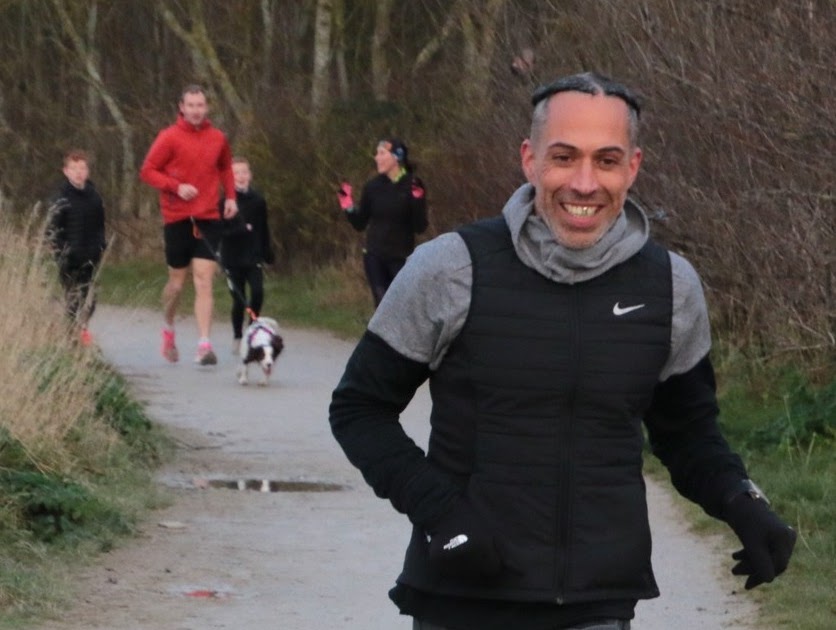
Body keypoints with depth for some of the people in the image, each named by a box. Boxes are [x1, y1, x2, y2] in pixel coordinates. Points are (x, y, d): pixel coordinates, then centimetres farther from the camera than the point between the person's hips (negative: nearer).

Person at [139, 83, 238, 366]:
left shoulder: (218, 138, 5)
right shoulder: (169, 137, -5)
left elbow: (225, 168, 23)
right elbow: (147, 171, -5)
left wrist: (230, 196, 9)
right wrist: (176, 187, -18)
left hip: (208, 219, 2)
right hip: (177, 218, -2)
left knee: (204, 283, -8)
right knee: (177, 283, 8)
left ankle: (204, 346, -12)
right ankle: (168, 329, 37)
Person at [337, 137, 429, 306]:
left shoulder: (413, 186, -6)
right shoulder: (373, 186, 2)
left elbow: (420, 227, -9)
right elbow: (359, 224, 8)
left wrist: (418, 200, -23)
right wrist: (348, 207, -10)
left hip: (401, 259, -3)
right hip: (374, 258, 3)